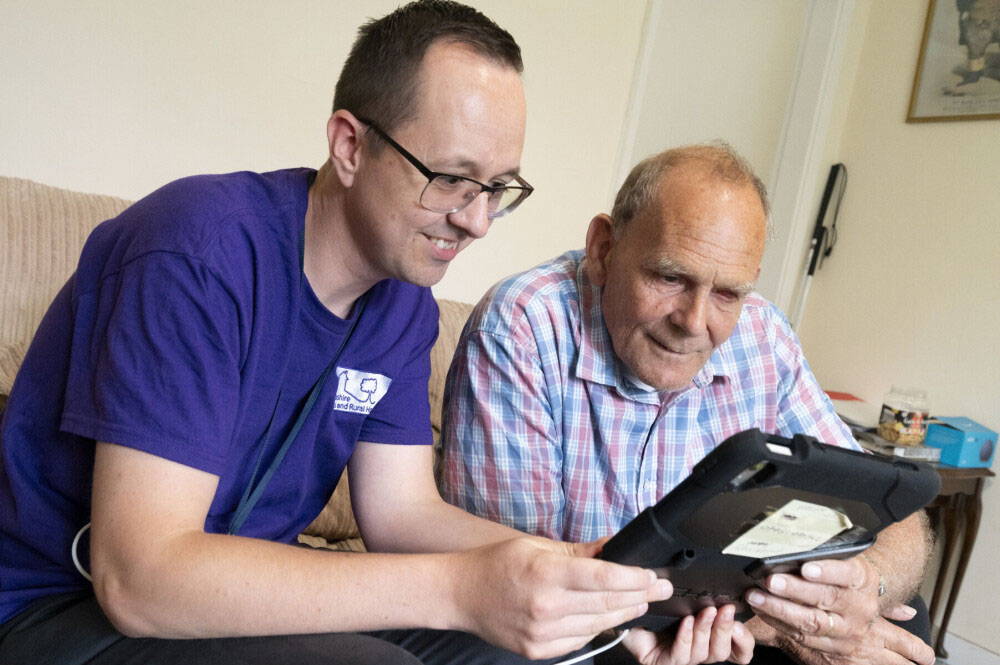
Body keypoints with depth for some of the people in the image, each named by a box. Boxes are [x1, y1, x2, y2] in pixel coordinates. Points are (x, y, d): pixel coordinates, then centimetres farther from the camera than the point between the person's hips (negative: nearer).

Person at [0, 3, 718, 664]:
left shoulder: (407, 305, -1)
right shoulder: (200, 252, -25)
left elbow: (401, 508, 0)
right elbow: (137, 575, -30)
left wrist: (578, 565, -18)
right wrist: (458, 588, -36)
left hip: (250, 592, 6)